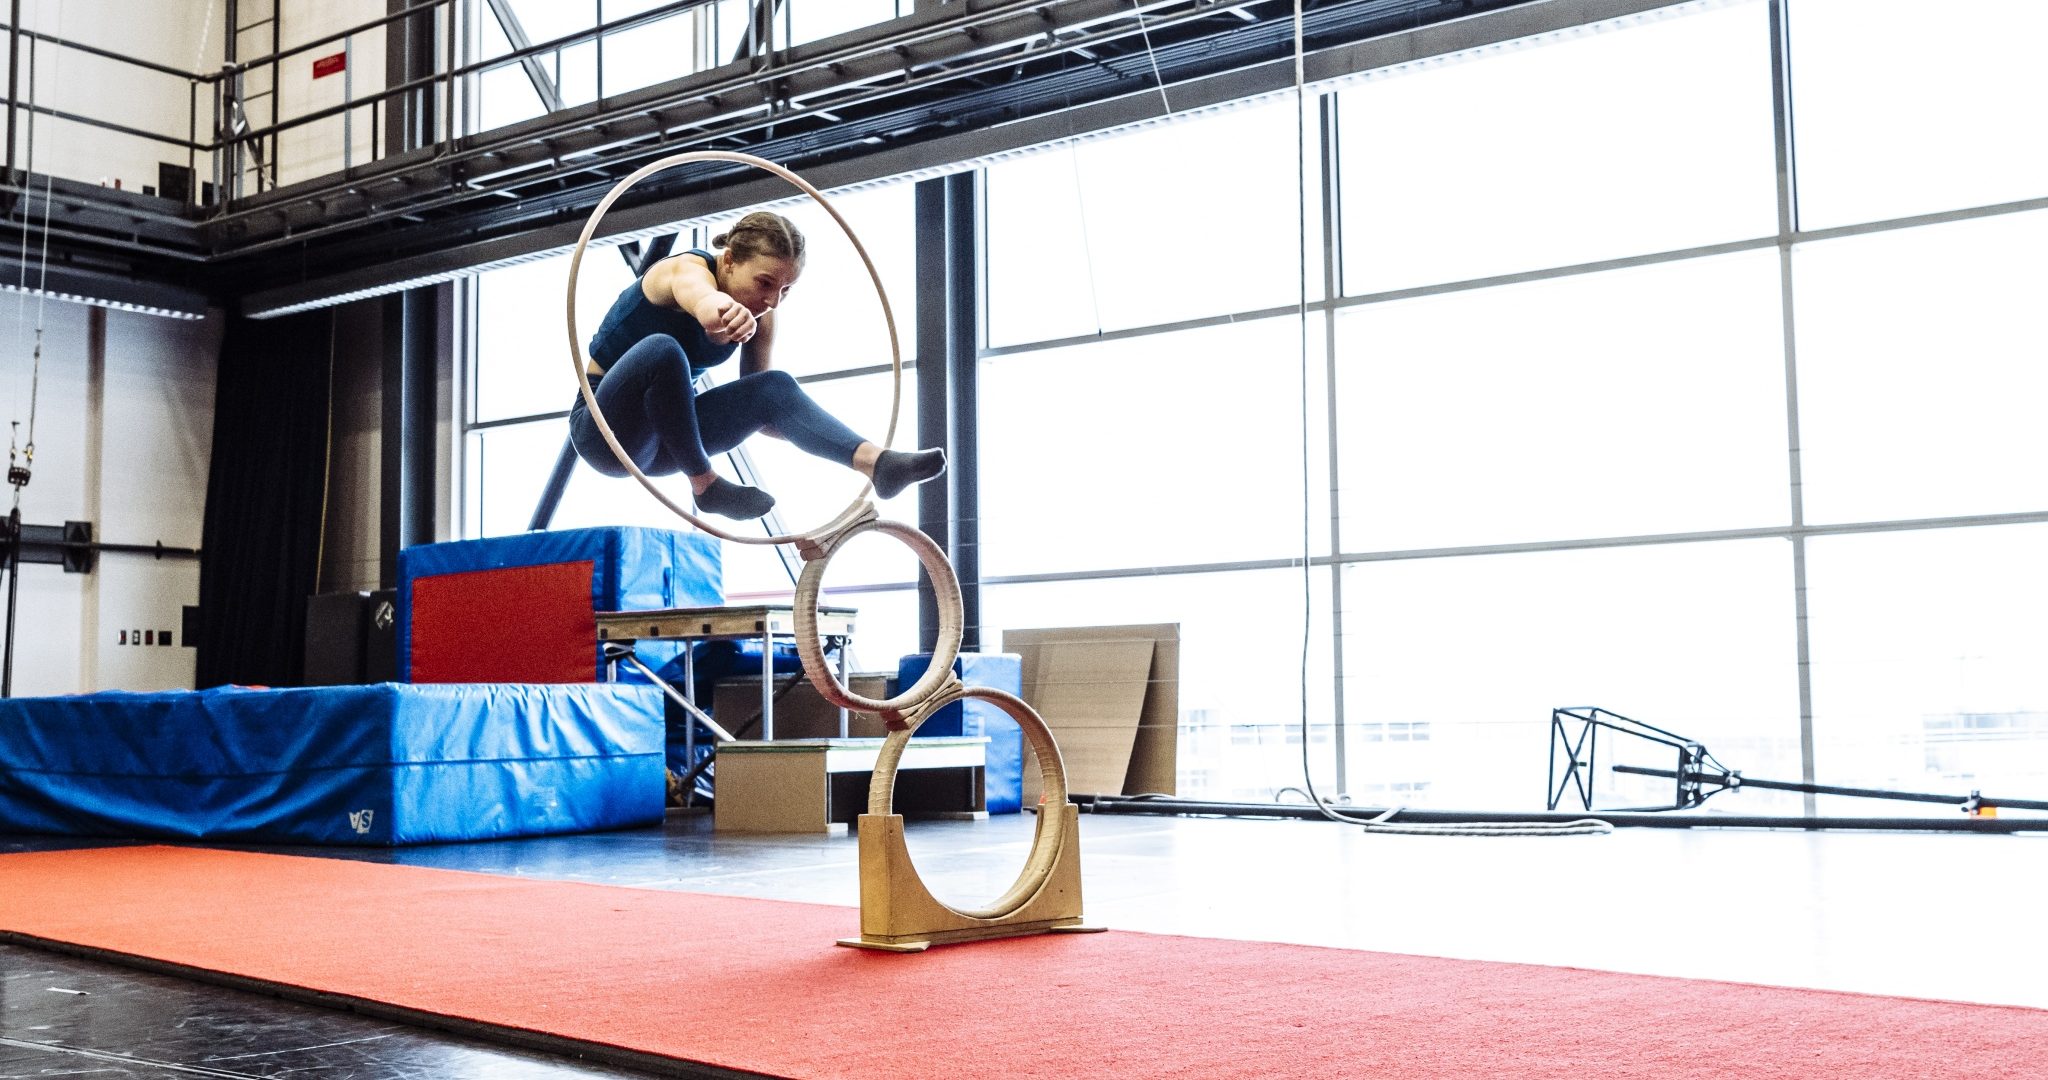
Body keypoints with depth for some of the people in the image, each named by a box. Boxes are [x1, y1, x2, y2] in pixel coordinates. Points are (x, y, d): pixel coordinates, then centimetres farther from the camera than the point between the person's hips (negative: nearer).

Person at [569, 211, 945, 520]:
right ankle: (705, 484, -26)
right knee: (662, 350, -36)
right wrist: (723, 309, -73)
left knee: (776, 388, -16)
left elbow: (759, 404, 3)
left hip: (664, 436, 6)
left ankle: (877, 462, -34)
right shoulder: (688, 268, -22)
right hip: (605, 427, -6)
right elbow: (701, 298, -50)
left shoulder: (761, 314, -2)